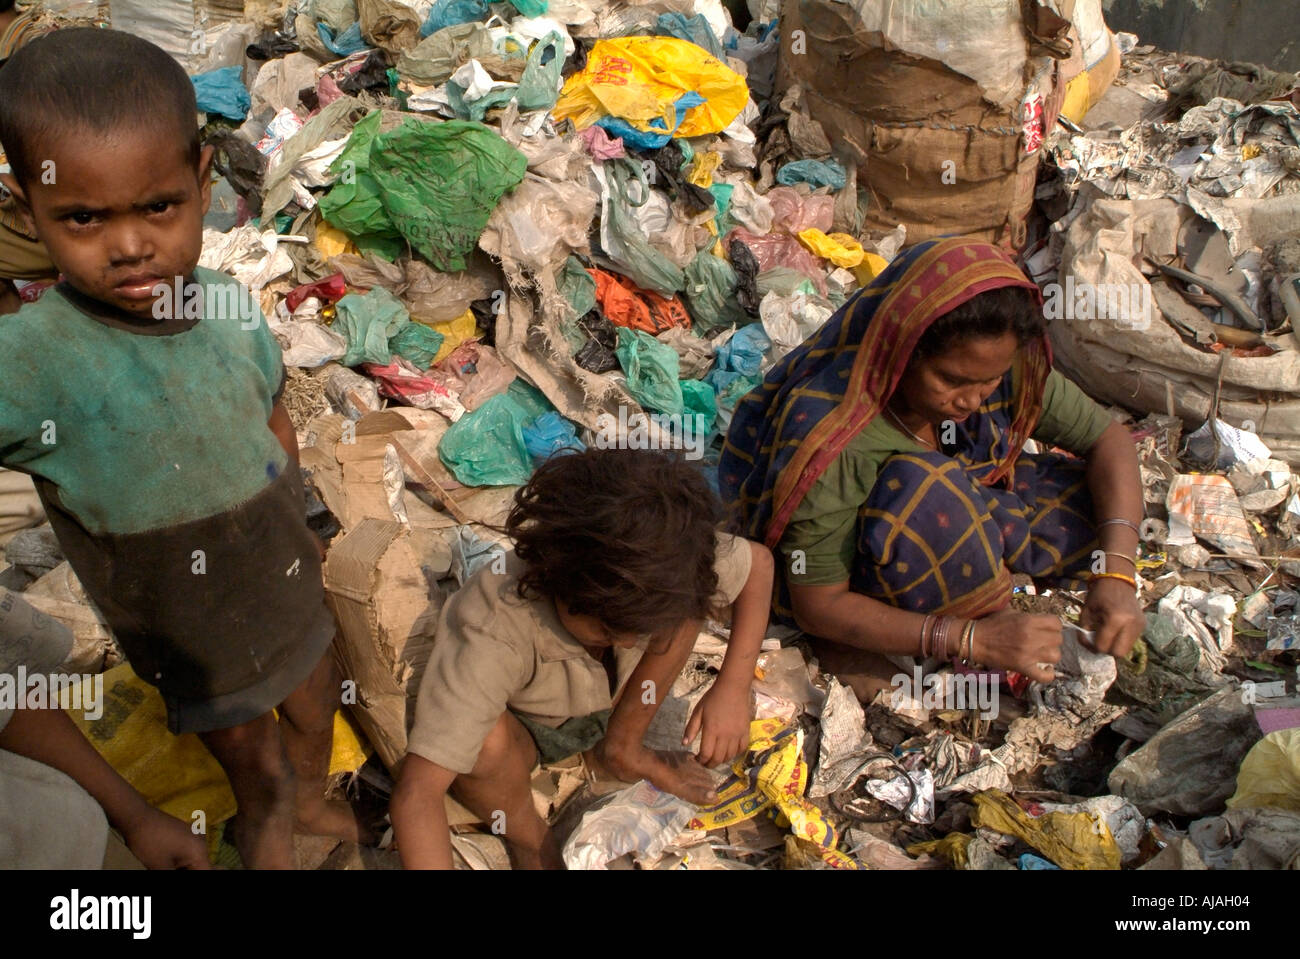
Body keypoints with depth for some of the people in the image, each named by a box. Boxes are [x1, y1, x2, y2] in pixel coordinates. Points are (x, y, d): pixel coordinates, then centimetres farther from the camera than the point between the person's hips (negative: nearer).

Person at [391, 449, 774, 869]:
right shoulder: (493, 630, -43)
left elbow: (759, 561, -13)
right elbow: (416, 793, -45)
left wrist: (733, 687, -25)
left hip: (611, 704, 4)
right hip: (521, 727, -3)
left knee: (693, 595, -20)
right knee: (484, 740, -39)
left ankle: (621, 748, -1)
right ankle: (531, 841, -5)